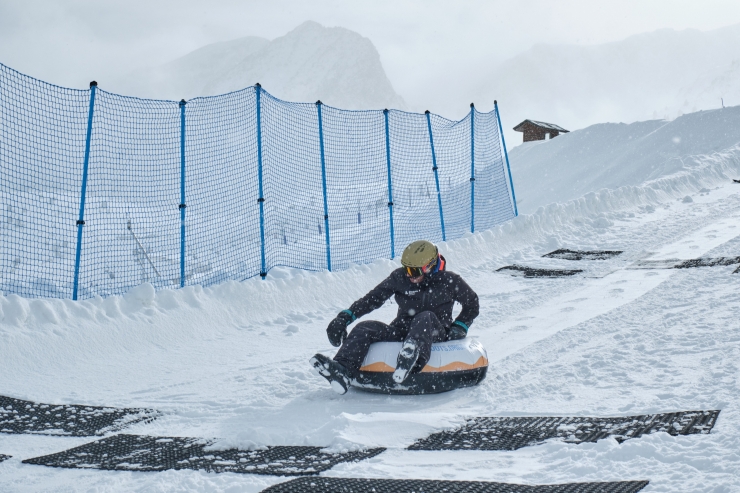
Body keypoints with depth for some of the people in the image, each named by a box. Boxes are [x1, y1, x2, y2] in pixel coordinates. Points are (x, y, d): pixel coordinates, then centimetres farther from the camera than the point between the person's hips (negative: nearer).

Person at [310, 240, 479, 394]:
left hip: (437, 334, -3)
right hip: (401, 331, 3)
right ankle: (343, 371, -45)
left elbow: (472, 304, 12)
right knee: (364, 328, -20)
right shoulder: (399, 277, 4)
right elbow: (373, 298, 7)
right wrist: (345, 317, -2)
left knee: (426, 317, -37)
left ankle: (414, 357, -67)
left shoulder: (449, 281, -1)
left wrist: (458, 328, -2)